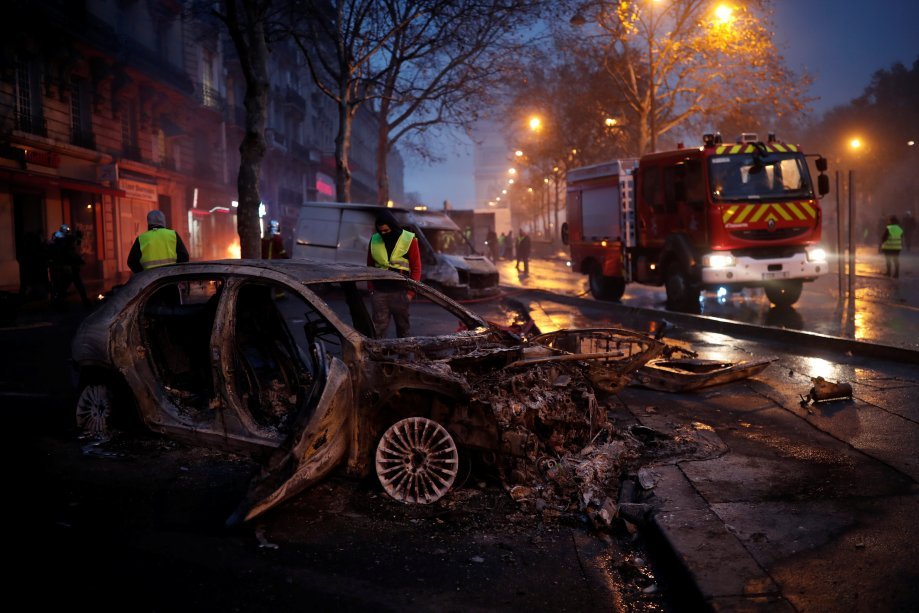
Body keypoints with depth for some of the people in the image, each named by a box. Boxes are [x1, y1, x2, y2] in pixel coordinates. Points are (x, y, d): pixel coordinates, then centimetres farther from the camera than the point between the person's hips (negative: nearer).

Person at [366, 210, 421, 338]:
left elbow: (416, 268, -3)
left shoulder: (409, 240, -3)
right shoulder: (374, 240, 6)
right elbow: (370, 266, 14)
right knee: (378, 327, -1)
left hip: (400, 292, -2)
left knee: (403, 326, 9)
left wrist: (411, 292, -8)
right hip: (379, 292, 2)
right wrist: (371, 288, 5)